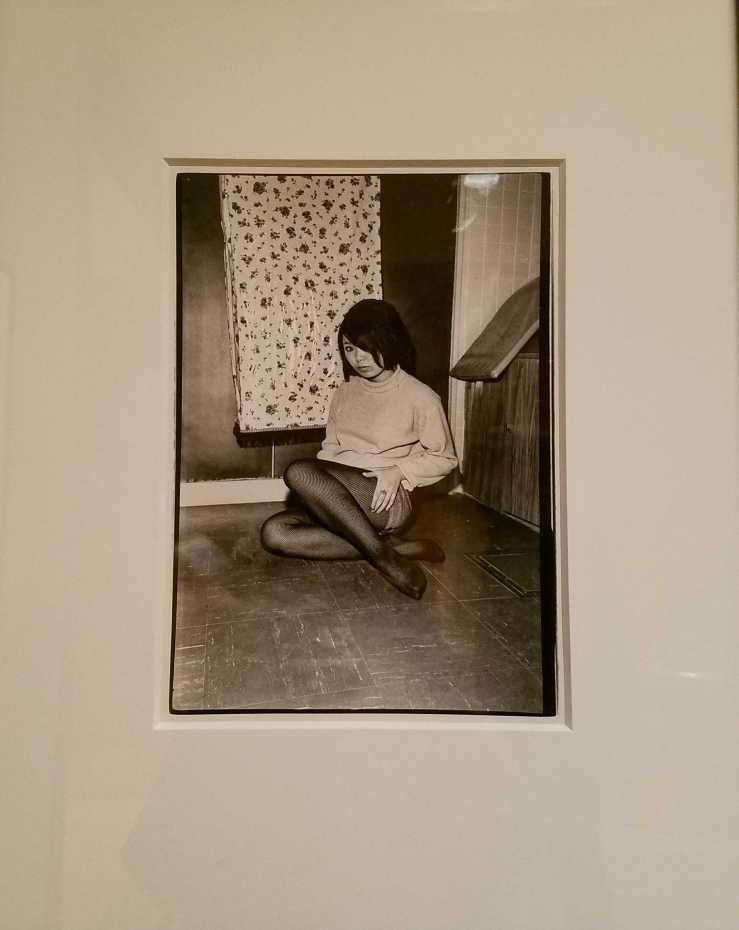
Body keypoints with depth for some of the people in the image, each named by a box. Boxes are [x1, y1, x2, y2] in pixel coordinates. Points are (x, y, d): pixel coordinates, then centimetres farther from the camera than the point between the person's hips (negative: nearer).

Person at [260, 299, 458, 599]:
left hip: (387, 500, -7)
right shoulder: (346, 391, 14)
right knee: (274, 533, -21)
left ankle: (382, 555, -22)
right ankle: (395, 547, -17)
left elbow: (444, 458, 5)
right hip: (339, 500, 7)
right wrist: (320, 487, -1)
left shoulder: (420, 397, -3)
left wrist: (399, 470, -13)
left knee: (298, 471, -30)